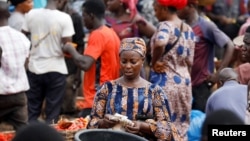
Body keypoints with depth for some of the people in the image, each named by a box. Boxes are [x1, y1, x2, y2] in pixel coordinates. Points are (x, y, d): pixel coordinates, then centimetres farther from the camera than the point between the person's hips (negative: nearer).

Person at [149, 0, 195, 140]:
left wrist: (154, 62, -19)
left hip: (165, 81, -7)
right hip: (184, 81, 7)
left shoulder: (166, 25, -11)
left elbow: (160, 43, -33)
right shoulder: (189, 30, 11)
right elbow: (189, 61, 13)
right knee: (181, 125, 10)